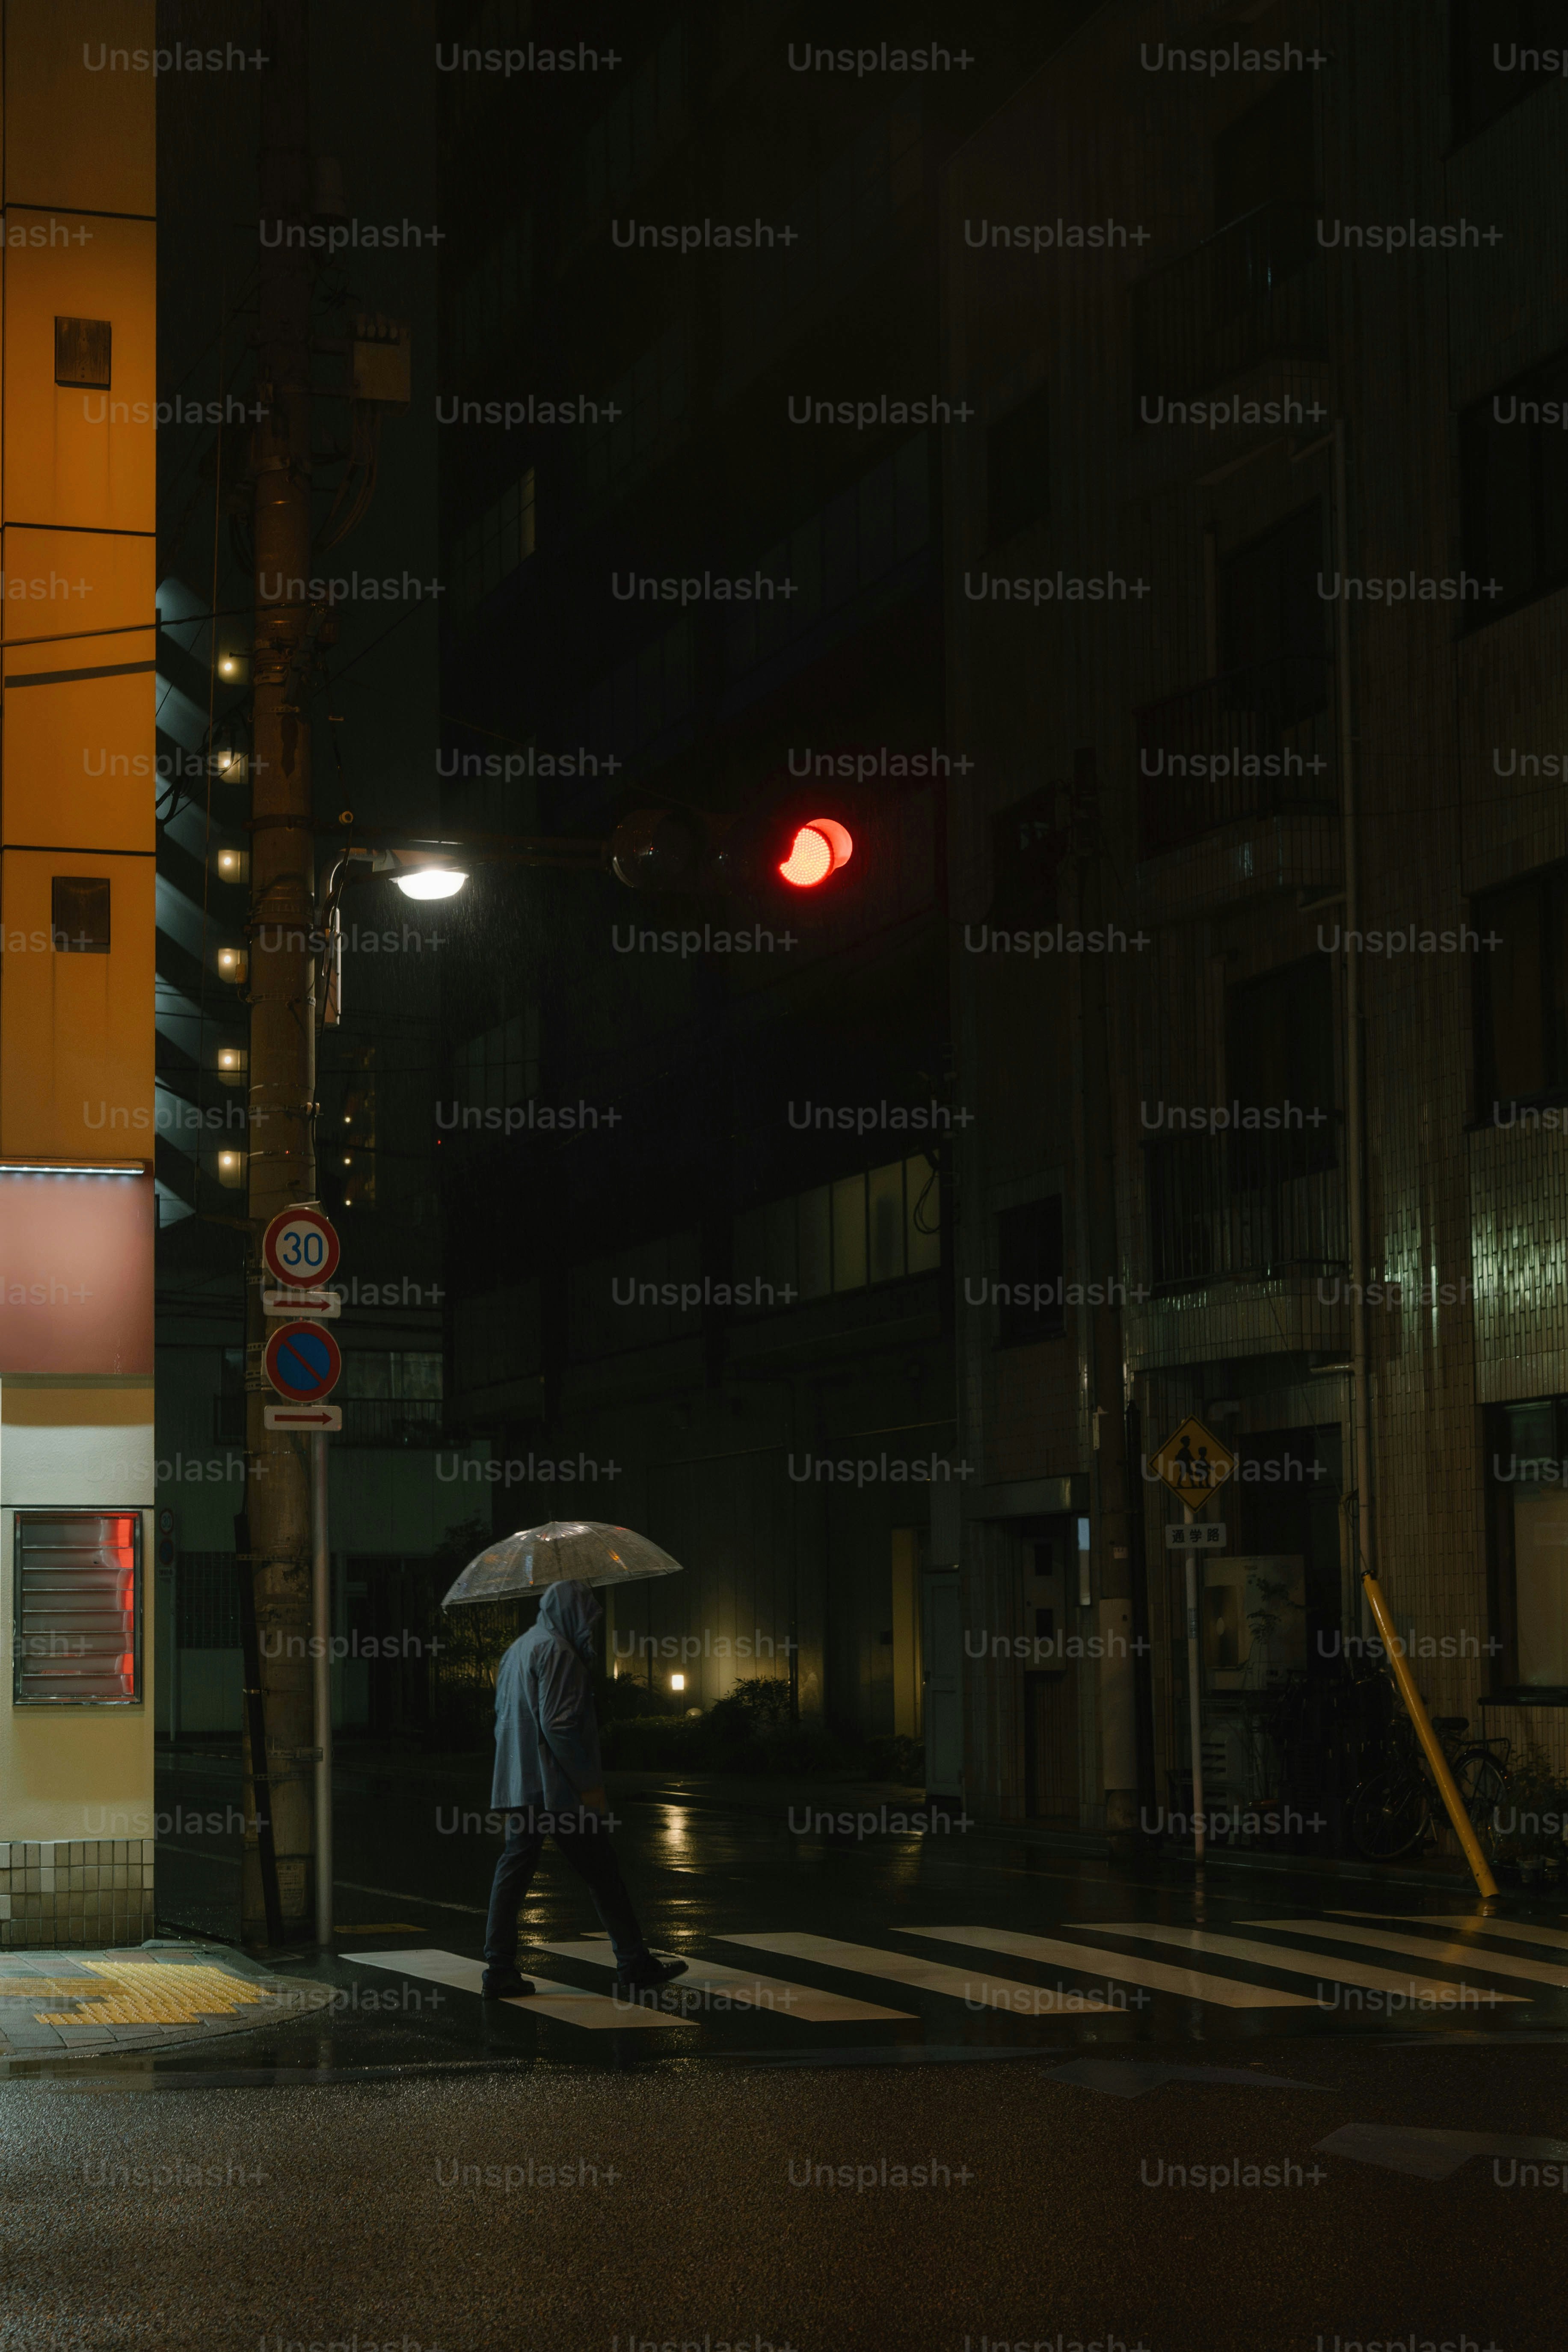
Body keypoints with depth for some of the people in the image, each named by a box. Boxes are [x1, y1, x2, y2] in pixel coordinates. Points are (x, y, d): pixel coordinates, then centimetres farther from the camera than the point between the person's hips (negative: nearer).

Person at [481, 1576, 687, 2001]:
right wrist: (588, 1784, -17)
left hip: (516, 1786, 9)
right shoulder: (557, 1651, -13)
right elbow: (557, 1723, -21)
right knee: (601, 1874, 0)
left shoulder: (518, 1649, 17)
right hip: (556, 1788, -9)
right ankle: (634, 1966, 6)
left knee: (514, 1869, 6)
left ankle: (500, 1971, 2)